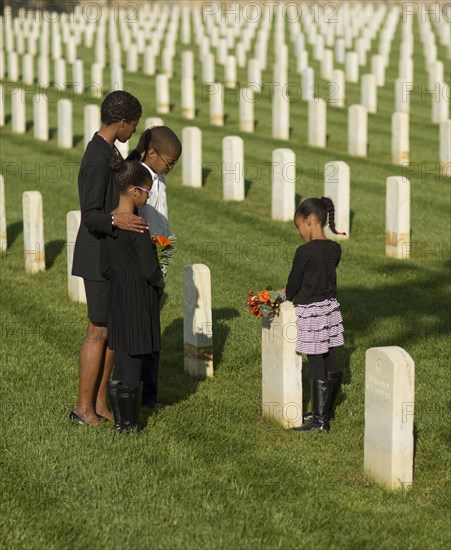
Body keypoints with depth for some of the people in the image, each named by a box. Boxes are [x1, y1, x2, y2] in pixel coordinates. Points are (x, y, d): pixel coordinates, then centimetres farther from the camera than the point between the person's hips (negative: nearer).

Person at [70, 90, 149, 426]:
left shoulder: (110, 152, 11)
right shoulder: (98, 158, -21)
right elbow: (90, 215, -24)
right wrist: (116, 220, -44)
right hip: (100, 258, -10)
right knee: (99, 332, -3)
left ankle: (100, 402, 20)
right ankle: (84, 409, 5)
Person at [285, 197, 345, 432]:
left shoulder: (305, 251, -19)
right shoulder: (335, 249, 2)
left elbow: (294, 281, -9)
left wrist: (288, 296, 13)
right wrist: (294, 292, 16)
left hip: (311, 311, -7)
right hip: (330, 307, 7)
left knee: (317, 367, -2)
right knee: (331, 365, 15)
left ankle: (320, 421, 3)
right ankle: (327, 411, 28)